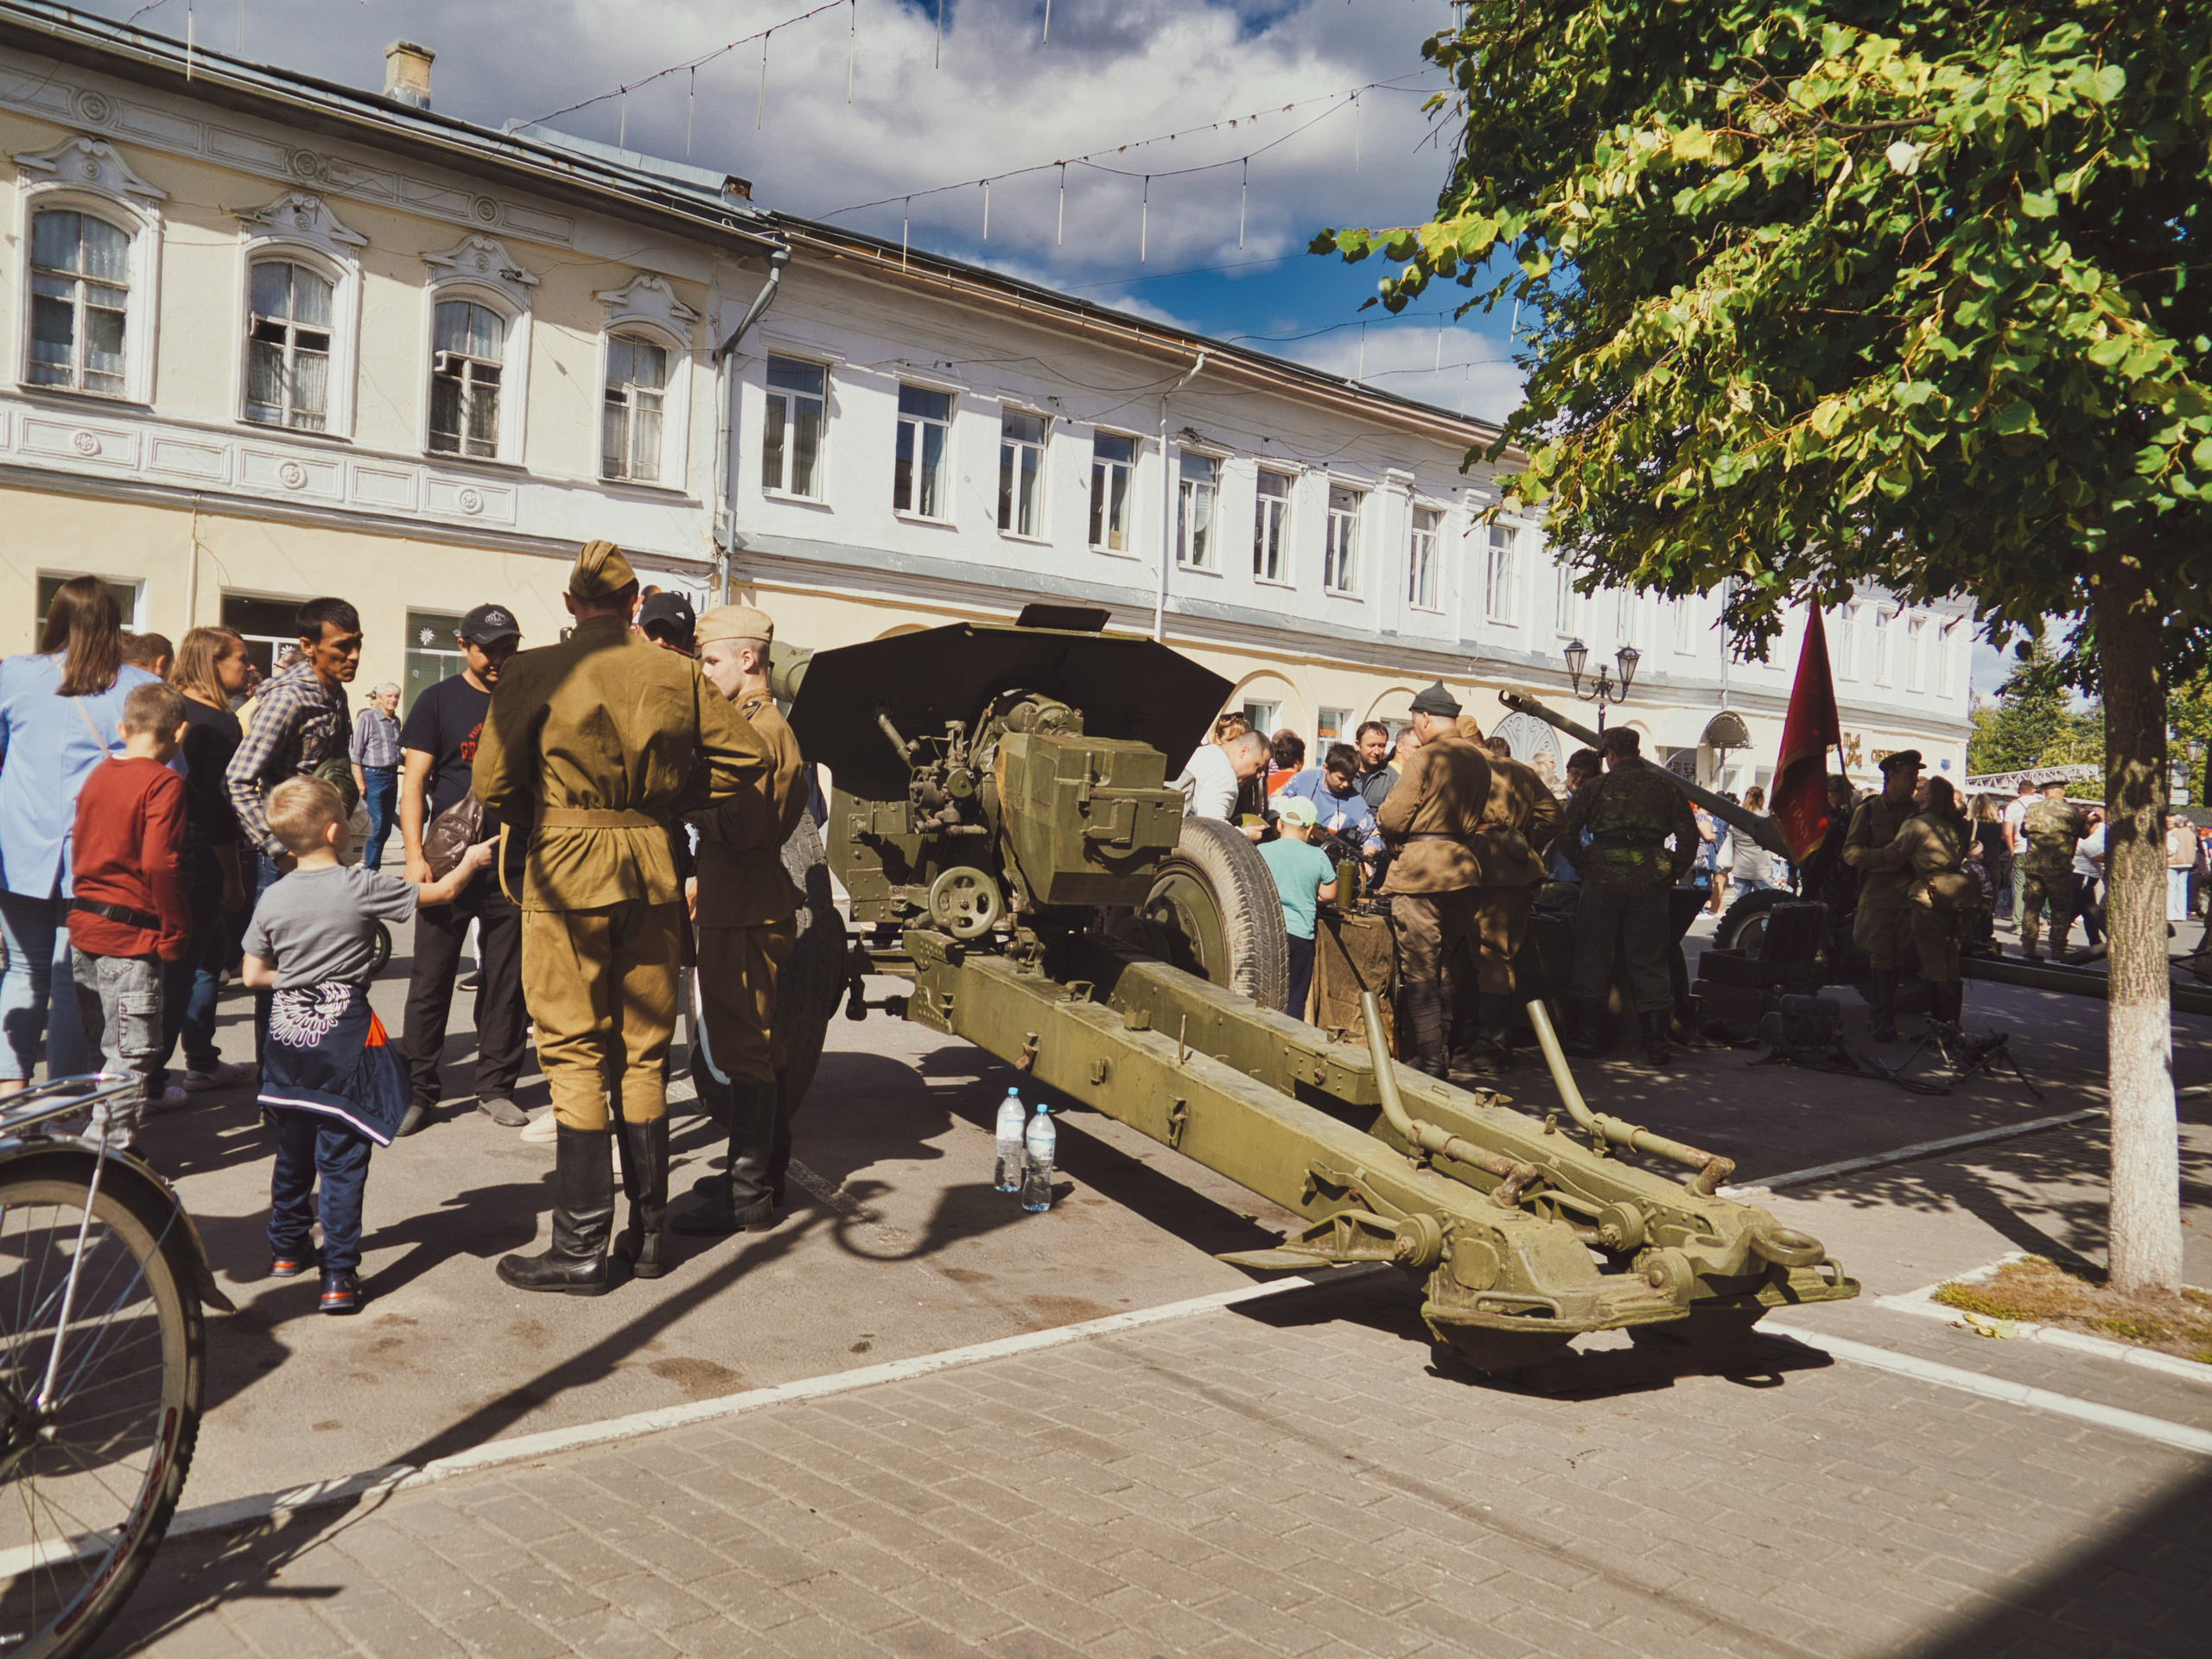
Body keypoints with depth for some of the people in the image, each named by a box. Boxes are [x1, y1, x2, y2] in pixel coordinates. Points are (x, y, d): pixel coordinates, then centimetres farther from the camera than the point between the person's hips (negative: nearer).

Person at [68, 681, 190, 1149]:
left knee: (101, 1043, 19)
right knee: (133, 1049, -1)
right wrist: (175, 930, -14)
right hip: (130, 934, -8)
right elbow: (159, 864, -23)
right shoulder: (164, 782, -15)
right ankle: (112, 1149, 1)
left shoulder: (98, 774, 9)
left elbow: (78, 846, 15)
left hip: (83, 924, 8)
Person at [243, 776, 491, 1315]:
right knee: (342, 1157, -1)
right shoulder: (361, 886, -11)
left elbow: (253, 976, 6)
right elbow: (441, 892, 0)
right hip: (343, 1033, -4)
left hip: (287, 1033, 4)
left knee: (292, 1149, 20)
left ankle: (286, 1249, 35)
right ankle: (339, 1274, -2)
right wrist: (470, 862, 19)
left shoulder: (273, 898, 0)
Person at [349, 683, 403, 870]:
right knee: (376, 825, -10)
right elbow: (355, 752, -8)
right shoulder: (367, 718, -5)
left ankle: (373, 866, 16)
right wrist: (359, 781, -14)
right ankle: (370, 868, -2)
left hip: (391, 776, 6)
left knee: (386, 827, 7)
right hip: (373, 776, -6)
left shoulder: (396, 721, 13)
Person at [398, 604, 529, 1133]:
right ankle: (420, 1089, 12)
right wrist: (415, 855, -11)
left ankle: (497, 1087, 17)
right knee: (431, 980, 2)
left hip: (515, 865, 2)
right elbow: (413, 781, 0)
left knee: (506, 982, 7)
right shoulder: (438, 701, 3)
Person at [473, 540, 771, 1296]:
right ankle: (649, 1227, 20)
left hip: (567, 869, -3)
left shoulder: (534, 672, -6)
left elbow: (494, 786, -5)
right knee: (643, 1054, 13)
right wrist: (672, 805, 10)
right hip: (654, 871, 4)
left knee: (574, 1056, 2)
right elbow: (748, 752, 6)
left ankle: (581, 1249, 4)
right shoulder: (677, 674, 3)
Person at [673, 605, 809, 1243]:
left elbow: (741, 829, -23)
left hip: (746, 913, -11)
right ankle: (766, 1176, 25)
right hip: (742, 905, 11)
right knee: (760, 1047, 15)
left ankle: (748, 1195, -3)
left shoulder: (761, 730, -15)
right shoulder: (753, 724, 19)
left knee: (746, 1051, -7)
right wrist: (704, 879, 22)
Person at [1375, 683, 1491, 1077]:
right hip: (1462, 867, 7)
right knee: (1443, 967, 18)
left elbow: (1390, 818, -14)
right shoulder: (1480, 761, 8)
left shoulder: (1424, 758, -14)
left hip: (1419, 871, -7)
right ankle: (1444, 1049, 24)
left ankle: (1429, 1059, 1)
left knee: (1419, 972, 0)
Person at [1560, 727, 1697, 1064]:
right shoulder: (1665, 787, 9)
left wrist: (1582, 865, 9)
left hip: (1604, 879, -1)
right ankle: (1657, 1041, 7)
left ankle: (1587, 1034, 11)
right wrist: (1674, 874, 11)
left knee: (1592, 956, 9)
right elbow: (1688, 835, 5)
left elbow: (1567, 829, -1)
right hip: (1650, 882, 2)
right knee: (1649, 961, 8)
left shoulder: (1596, 786, 4)